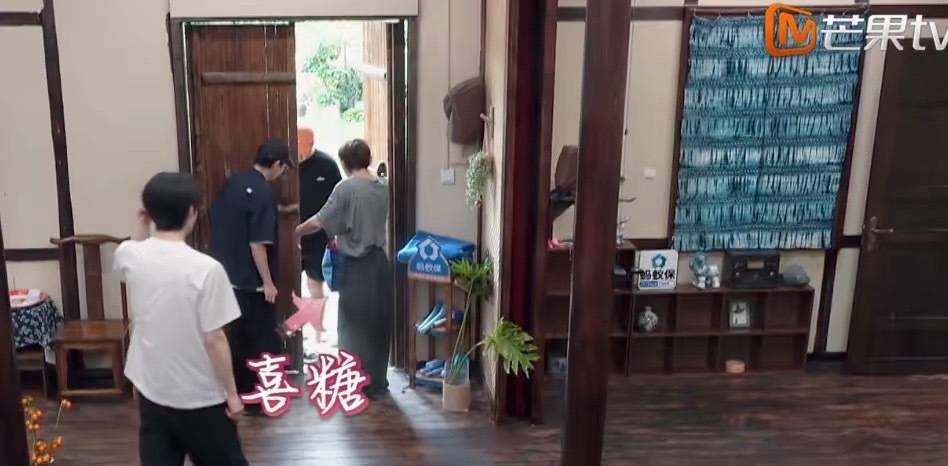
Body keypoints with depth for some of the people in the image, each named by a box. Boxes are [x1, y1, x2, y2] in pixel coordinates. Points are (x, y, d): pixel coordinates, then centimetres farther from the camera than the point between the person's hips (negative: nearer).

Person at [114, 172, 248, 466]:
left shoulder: (128, 256, -7)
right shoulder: (205, 269, -23)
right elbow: (214, 339, -18)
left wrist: (142, 228, 8)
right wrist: (231, 392, -7)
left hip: (152, 390, 5)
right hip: (200, 396, -4)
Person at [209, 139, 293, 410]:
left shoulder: (232, 183, 6)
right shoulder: (263, 193, -20)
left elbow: (218, 222, 15)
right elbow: (257, 243, -22)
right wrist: (268, 282, -16)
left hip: (229, 276, 8)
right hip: (252, 280, -8)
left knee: (238, 336, 17)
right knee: (264, 339, 5)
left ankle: (241, 392, 27)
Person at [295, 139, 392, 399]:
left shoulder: (346, 188, -14)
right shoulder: (382, 188, 6)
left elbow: (320, 222, -14)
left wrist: (297, 232, 3)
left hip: (357, 267, -6)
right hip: (379, 262, 6)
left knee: (354, 326, 5)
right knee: (378, 324, 13)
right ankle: (377, 383, 22)